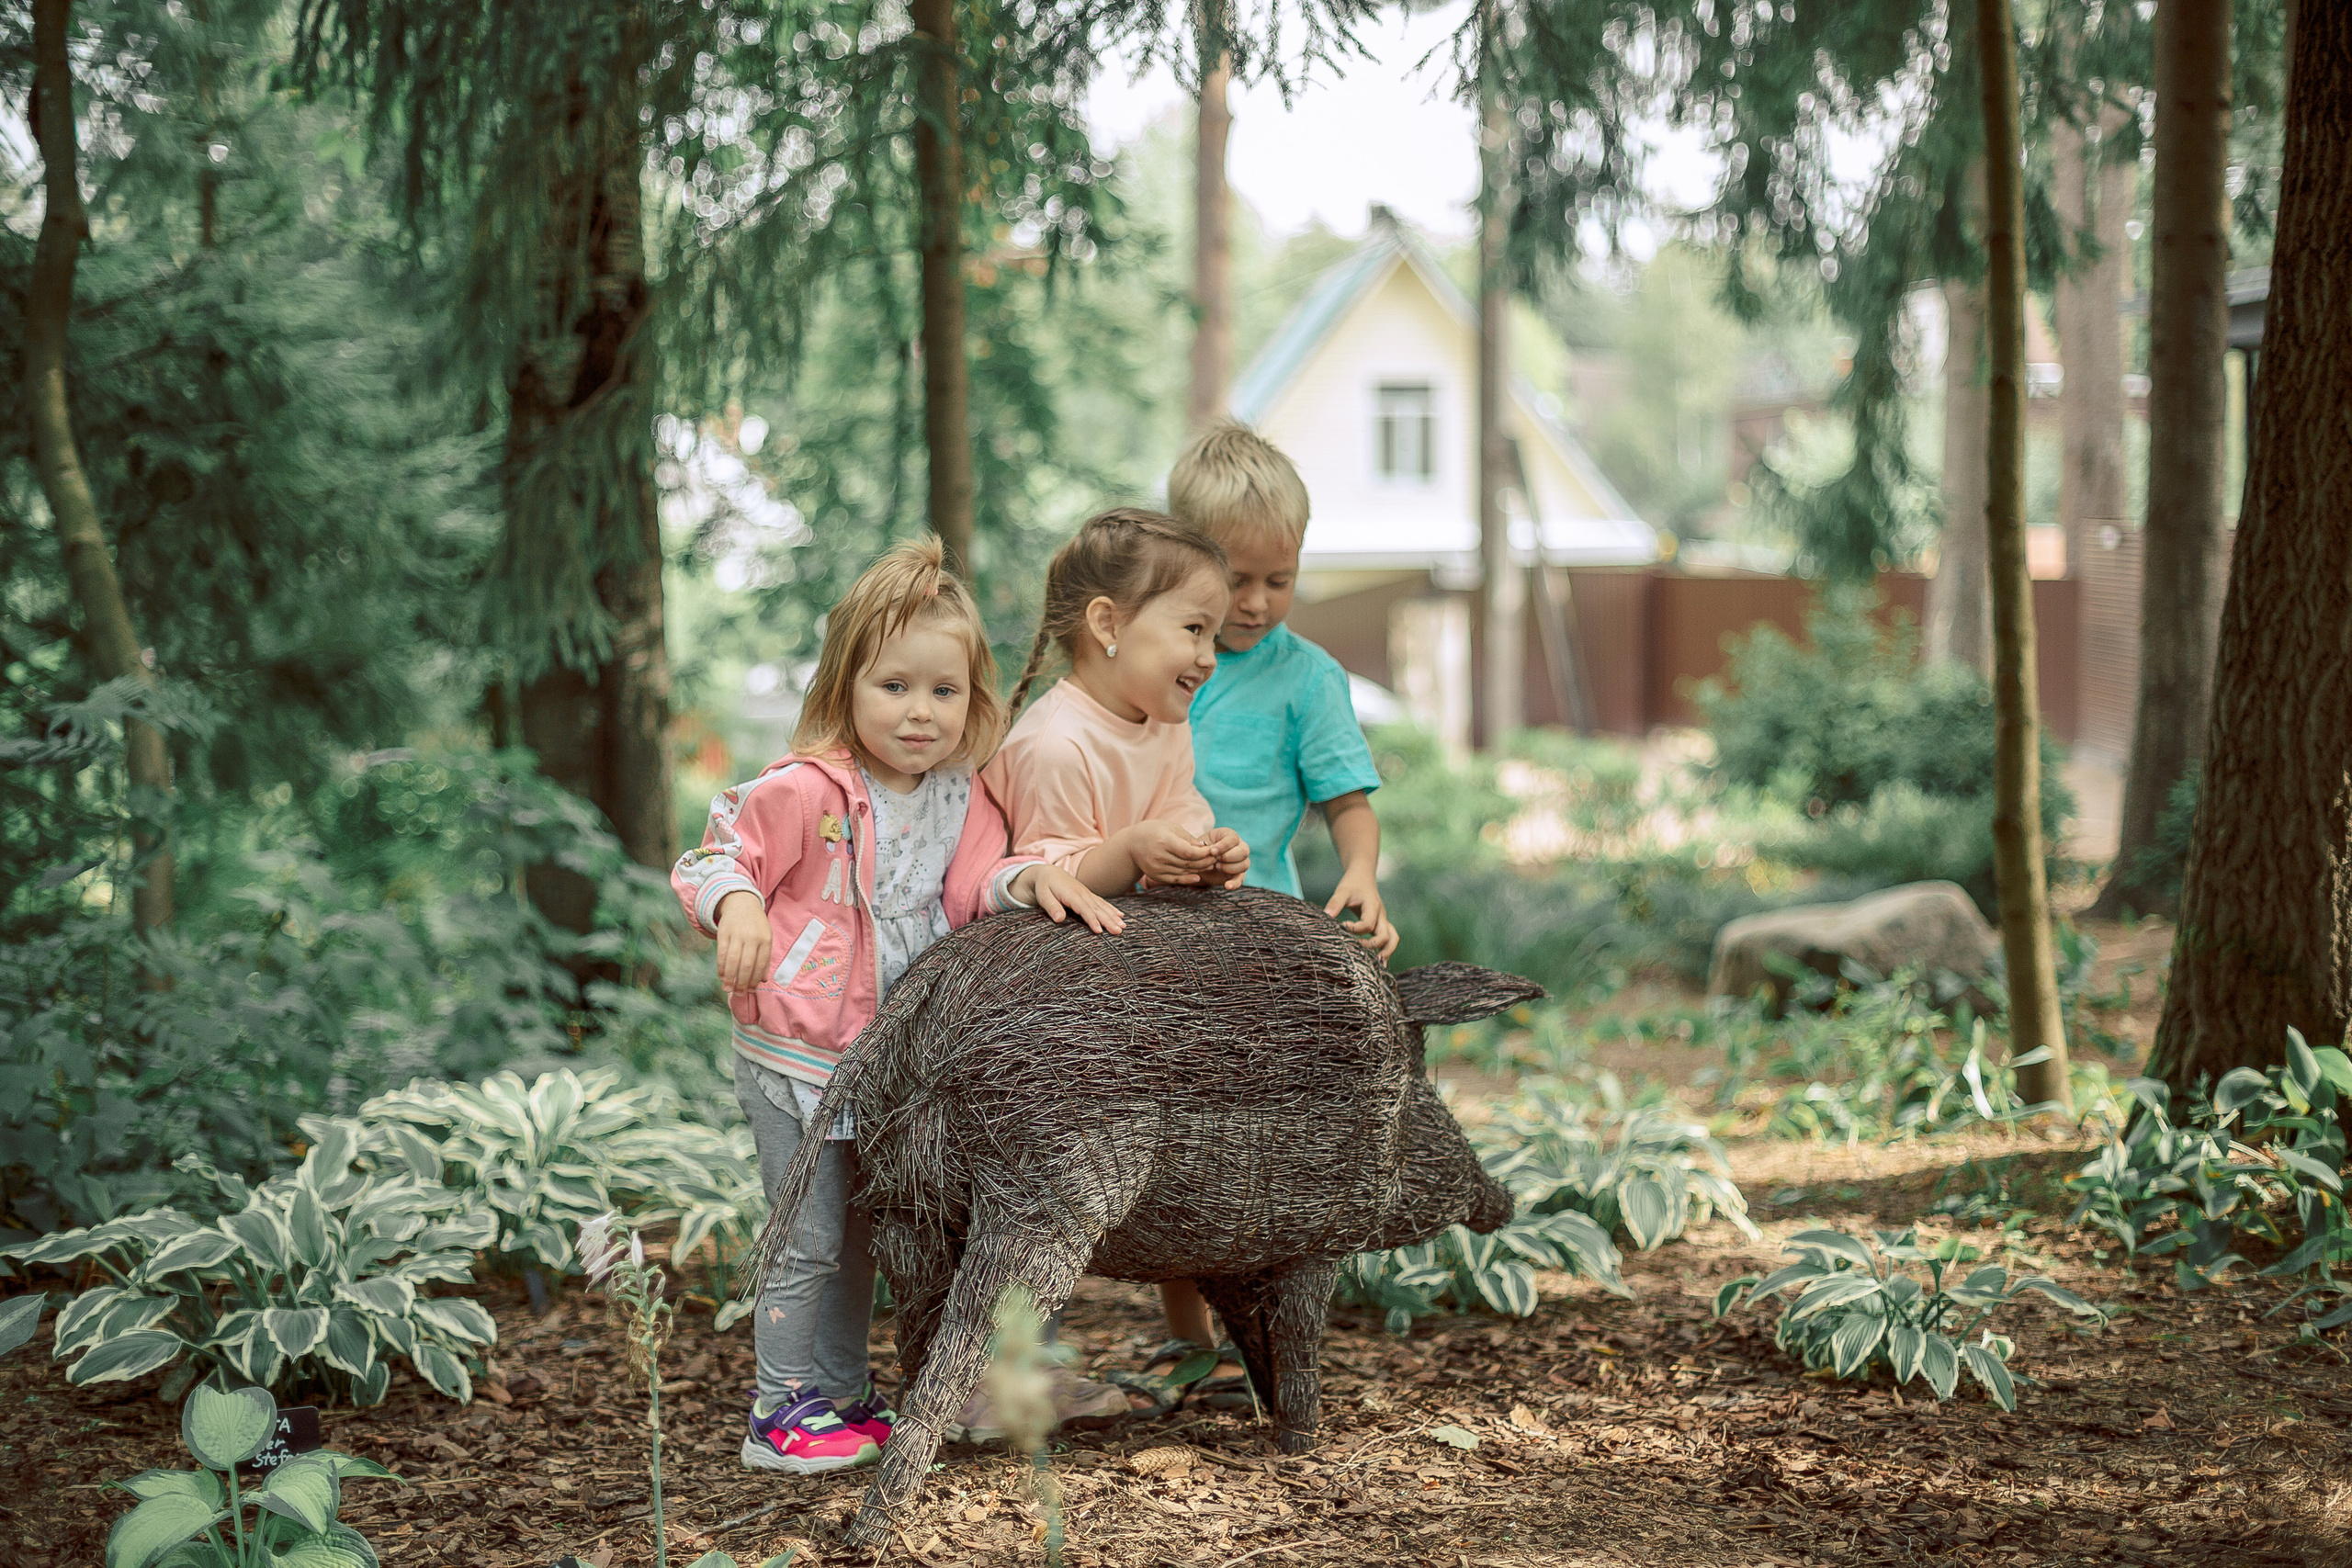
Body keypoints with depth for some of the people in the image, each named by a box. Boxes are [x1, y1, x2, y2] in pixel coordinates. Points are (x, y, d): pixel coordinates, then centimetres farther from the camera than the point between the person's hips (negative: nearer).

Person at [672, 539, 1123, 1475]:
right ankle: (784, 1413, 9)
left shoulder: (961, 799, 2)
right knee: (809, 1241, -1)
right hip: (795, 1052, -7)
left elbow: (969, 891, -2)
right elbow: (717, 858, -12)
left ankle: (842, 1399, 31)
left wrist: (1030, 878, -21)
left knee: (860, 1239, 18)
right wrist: (737, 906, -32)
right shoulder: (805, 791, -18)